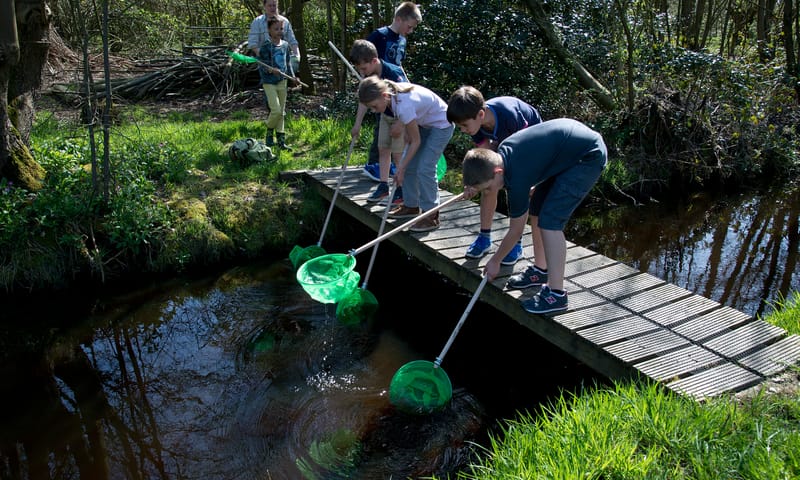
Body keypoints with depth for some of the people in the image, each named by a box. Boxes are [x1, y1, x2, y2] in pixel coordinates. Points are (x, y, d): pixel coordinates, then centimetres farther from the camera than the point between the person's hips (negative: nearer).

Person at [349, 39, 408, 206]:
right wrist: (357, 124, 2)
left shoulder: (394, 73, -31)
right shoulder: (369, 75, -9)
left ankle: (402, 192, 5)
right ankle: (383, 186, 19)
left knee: (398, 153, -6)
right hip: (386, 115, 8)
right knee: (383, 149, 9)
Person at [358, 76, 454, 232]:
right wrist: (401, 124, -9)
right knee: (409, 166, 7)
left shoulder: (404, 106, -36)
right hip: (424, 123, 9)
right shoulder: (391, 91, -14)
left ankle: (431, 216, -6)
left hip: (441, 124, -9)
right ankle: (411, 205, 20)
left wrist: (401, 168, -19)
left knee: (425, 168, -15)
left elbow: (416, 141, -24)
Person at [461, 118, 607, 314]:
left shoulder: (517, 178, -27)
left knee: (549, 220, -16)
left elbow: (516, 230, -12)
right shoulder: (502, 150, -6)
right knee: (537, 210, 12)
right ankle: (541, 269, 27)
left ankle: (556, 294, -11)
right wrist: (476, 187, 7)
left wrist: (495, 261, 3)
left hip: (589, 157, -10)